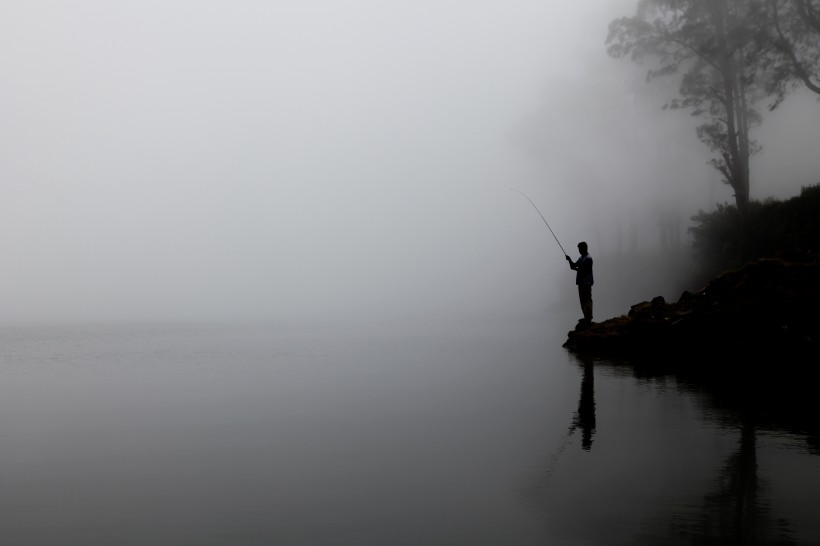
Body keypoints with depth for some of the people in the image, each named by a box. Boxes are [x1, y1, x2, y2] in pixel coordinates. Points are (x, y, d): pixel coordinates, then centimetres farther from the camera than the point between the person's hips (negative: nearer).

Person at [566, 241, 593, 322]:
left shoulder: (588, 258, -14)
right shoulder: (581, 258, 16)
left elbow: (585, 271, -20)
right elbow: (574, 265, 18)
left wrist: (575, 269, -16)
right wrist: (569, 260, 2)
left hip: (586, 282, -10)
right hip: (581, 282, 10)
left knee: (587, 300, -8)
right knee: (582, 300, 13)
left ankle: (588, 318, -5)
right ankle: (586, 317, 20)